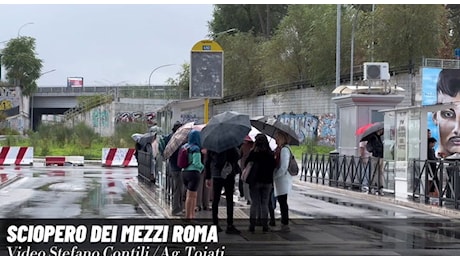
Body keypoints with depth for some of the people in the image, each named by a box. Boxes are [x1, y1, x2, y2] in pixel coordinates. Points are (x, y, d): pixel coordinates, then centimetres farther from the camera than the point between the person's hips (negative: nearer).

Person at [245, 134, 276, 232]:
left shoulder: (253, 153, -10)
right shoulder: (270, 154, -1)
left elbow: (246, 164, -4)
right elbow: (274, 167, 3)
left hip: (255, 181, -2)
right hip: (267, 182, 2)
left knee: (254, 203, 4)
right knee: (265, 203, 9)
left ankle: (252, 225, 3)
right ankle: (265, 225, 7)